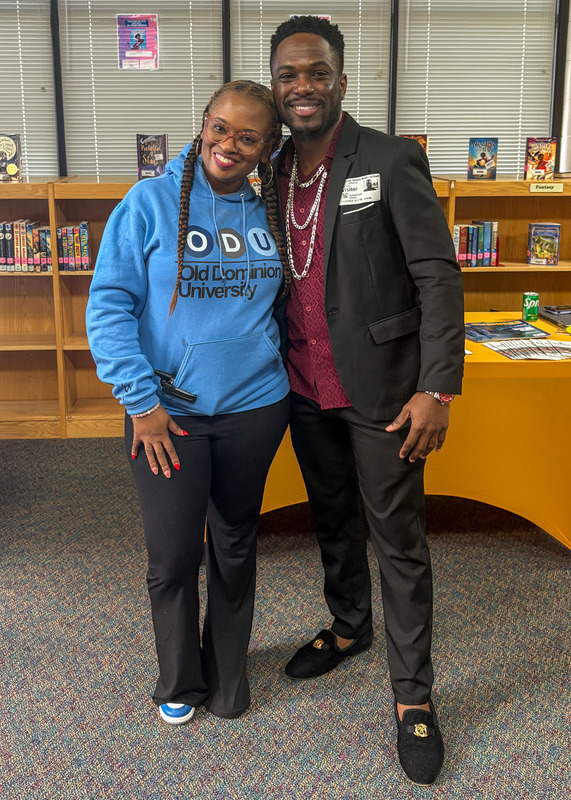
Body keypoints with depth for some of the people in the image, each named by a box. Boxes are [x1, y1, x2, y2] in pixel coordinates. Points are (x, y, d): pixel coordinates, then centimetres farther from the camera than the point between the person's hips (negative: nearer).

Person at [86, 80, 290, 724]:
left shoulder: (271, 213, 4)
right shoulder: (150, 202, -7)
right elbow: (108, 305, -10)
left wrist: (279, 359, 4)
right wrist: (141, 401, -14)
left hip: (255, 408, 3)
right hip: (168, 412, -3)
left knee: (235, 548, 15)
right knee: (173, 557, 2)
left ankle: (227, 678, 36)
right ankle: (180, 682, 29)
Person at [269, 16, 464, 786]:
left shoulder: (393, 161, -11)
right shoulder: (273, 173, 6)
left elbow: (438, 277, -13)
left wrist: (438, 388, -19)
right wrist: (276, 370, 9)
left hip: (380, 390, -5)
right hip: (306, 390, 6)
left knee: (399, 541, 4)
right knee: (333, 519, 21)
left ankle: (413, 694, 19)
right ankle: (349, 627, 44)